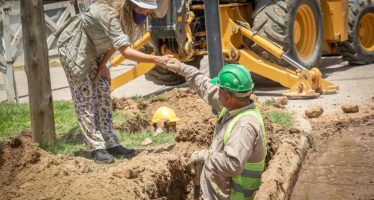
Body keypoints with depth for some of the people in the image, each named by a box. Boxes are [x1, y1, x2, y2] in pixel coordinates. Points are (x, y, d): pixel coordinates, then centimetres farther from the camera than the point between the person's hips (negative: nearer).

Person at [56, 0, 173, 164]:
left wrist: (102, 65, -4)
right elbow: (125, 51, -43)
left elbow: (115, 43, 4)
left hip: (93, 50, 8)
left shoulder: (129, 17, -9)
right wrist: (156, 60, -49)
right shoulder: (110, 14, -35)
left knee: (103, 96, 4)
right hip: (74, 45, -8)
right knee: (85, 98, -8)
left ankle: (110, 143, 8)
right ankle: (97, 148, -7)